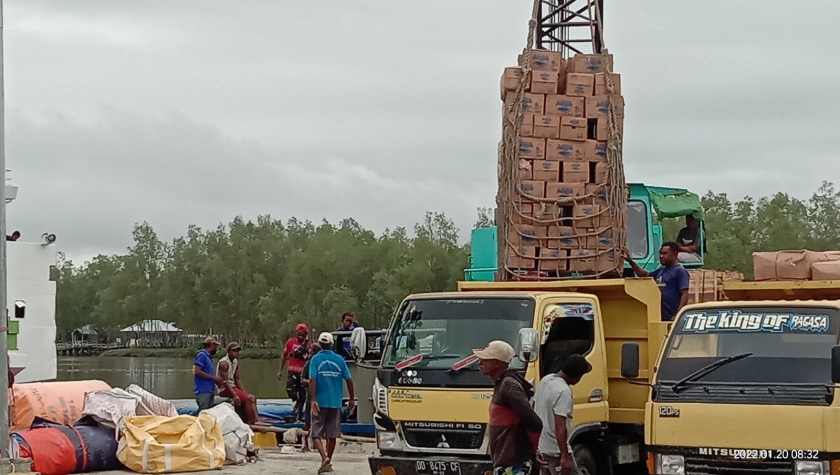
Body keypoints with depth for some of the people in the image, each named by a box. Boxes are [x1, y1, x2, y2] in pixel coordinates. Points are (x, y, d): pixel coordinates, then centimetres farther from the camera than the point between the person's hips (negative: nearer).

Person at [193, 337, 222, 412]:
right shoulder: (202, 355, -7)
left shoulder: (208, 357, 18)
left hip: (209, 391, 9)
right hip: (203, 391, -9)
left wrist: (216, 380, 10)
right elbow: (197, 372, -16)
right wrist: (213, 378, -13)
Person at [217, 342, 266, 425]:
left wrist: (244, 391, 4)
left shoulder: (235, 362, 13)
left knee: (252, 397, 0)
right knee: (248, 398, -22)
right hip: (224, 389, -10)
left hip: (232, 386, 10)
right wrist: (234, 395, -29)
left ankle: (256, 420, -10)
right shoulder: (224, 363, -16)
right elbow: (224, 382, -23)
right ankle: (252, 422, -20)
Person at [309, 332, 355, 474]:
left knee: (316, 433, 2)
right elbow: (349, 380, 2)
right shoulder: (339, 360, 2)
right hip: (336, 403, 3)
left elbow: (312, 380, -16)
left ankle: (325, 458, -19)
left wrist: (313, 400, -17)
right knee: (332, 435, 12)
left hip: (320, 402, -3)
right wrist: (352, 399, 13)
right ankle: (328, 462, 19)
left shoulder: (316, 359, -5)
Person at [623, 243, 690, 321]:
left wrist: (678, 315, -24)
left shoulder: (680, 271, -8)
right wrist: (631, 261, 20)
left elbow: (685, 294, -15)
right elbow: (645, 275, 31)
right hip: (660, 316, 9)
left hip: (671, 317, -9)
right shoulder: (661, 271, 18)